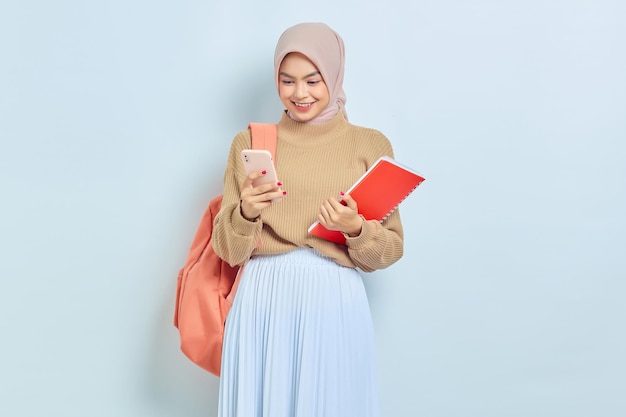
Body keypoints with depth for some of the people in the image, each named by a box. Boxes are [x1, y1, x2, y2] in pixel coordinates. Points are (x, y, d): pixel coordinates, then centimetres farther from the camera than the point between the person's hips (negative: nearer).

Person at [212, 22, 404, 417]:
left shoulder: (371, 145, 3)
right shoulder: (249, 143, 6)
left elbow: (392, 248, 4)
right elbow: (228, 250, 3)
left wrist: (356, 229, -15)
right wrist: (246, 213, -16)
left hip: (336, 303, 0)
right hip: (263, 302, 1)